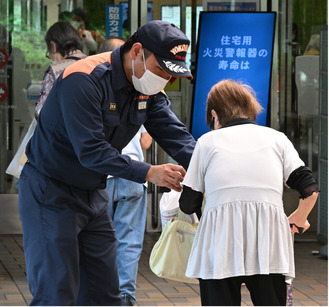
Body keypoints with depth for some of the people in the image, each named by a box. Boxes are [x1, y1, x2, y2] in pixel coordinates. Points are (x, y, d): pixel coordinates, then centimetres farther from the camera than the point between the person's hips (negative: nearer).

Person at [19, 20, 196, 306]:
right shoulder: (84, 80, -25)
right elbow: (91, 151, -30)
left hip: (94, 194, 8)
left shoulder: (148, 89, 1)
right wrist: (149, 173, -34)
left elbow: (176, 135, -4)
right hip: (51, 194, -8)